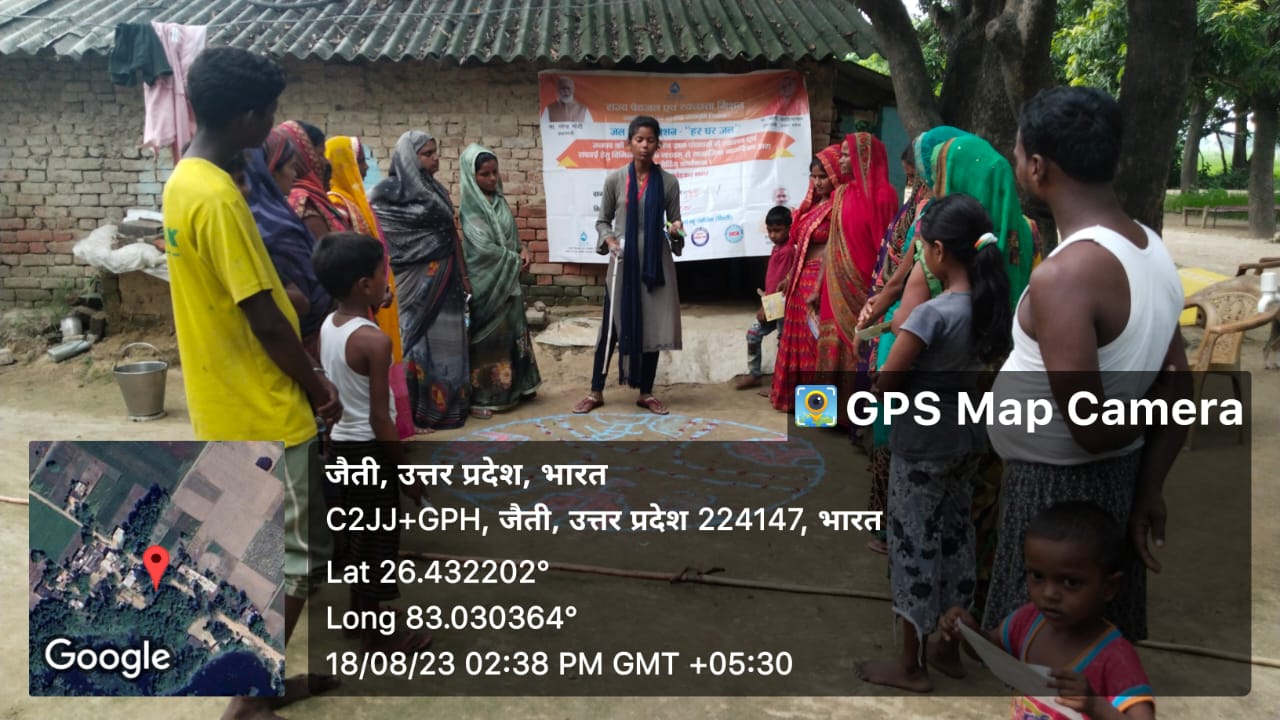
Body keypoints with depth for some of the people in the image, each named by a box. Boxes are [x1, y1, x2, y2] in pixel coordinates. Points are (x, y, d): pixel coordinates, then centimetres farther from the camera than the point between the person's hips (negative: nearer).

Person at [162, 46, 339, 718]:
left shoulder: (182, 181, 8)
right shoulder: (218, 198, -24)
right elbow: (260, 317, -22)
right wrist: (316, 386, -10)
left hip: (226, 405, 10)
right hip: (261, 409, -10)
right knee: (297, 559, 2)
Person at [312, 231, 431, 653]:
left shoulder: (326, 328, 1)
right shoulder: (374, 340, -23)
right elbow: (380, 420, -22)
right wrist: (408, 473, -14)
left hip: (340, 444, 8)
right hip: (368, 449, -8)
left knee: (356, 538, 21)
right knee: (375, 543, 5)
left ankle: (361, 618, 37)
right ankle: (377, 642, 19)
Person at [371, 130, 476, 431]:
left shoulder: (437, 190, 13)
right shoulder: (390, 191, -7)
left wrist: (463, 274, 12)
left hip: (445, 278, 7)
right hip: (415, 280, -7)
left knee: (448, 341, 11)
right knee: (417, 340, -3)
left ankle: (451, 403, 21)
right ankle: (415, 411, 5)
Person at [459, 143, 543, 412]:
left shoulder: (499, 200, 10)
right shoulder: (471, 207, -13)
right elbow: (484, 246, -19)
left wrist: (523, 249, -6)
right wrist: (515, 261, -10)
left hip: (509, 279, 8)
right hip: (487, 280, -8)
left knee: (512, 330, 13)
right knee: (490, 334, -2)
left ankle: (514, 385, 24)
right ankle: (487, 393, 6)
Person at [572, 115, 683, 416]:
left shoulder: (668, 181, 0)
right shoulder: (615, 179, -1)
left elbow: (674, 220, 6)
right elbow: (602, 220, 6)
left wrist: (676, 231, -16)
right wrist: (610, 241, -12)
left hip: (656, 261, 1)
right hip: (623, 261, -1)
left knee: (653, 326, 5)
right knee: (612, 325, 4)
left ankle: (646, 393, 18)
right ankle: (596, 392, 15)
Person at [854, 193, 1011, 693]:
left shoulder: (931, 314, -24)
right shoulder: (990, 305, -1)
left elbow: (886, 381, -19)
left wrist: (872, 391, 4)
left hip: (922, 446, -8)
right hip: (967, 439, 8)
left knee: (915, 545, 5)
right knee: (955, 538, 18)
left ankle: (912, 665, 17)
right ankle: (950, 649, 32)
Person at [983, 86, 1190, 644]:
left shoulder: (1063, 274, -26)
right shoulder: (1150, 248, 1)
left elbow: (1090, 431, -26)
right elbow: (1178, 392, 4)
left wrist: (1148, 416, -6)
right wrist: (1148, 492, 6)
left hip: (1058, 490, -8)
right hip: (1121, 479, 9)